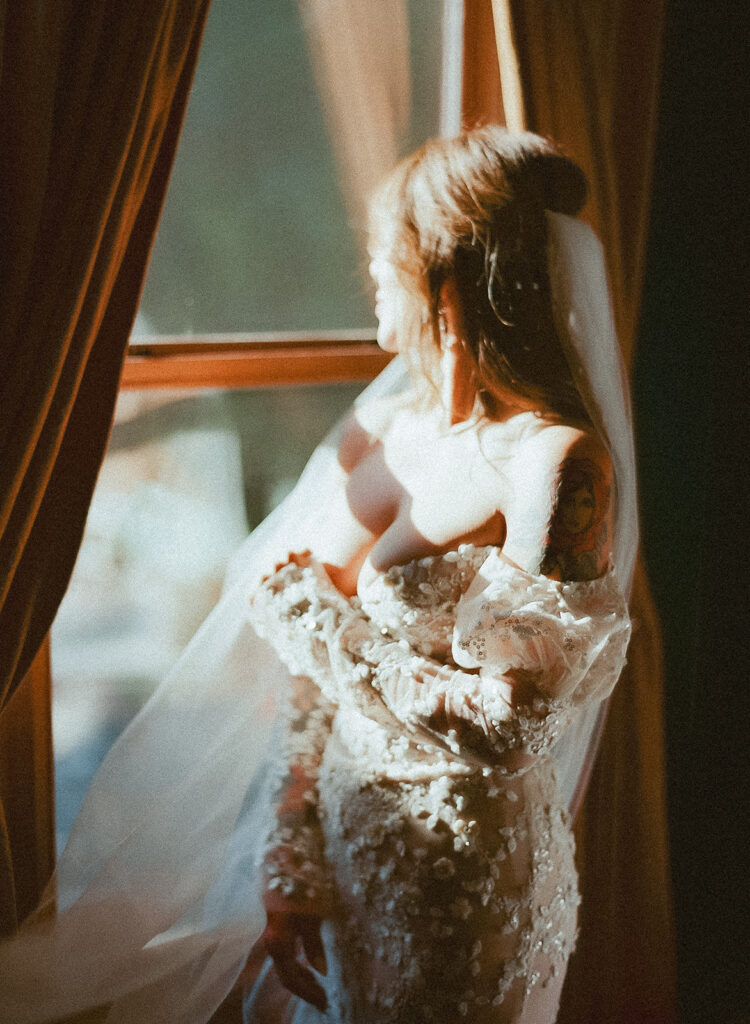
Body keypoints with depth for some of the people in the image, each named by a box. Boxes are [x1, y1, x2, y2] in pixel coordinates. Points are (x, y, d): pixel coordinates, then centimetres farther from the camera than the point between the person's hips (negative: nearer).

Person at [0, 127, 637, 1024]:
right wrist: (290, 862, -2)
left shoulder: (557, 461, -21)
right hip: (341, 842, 6)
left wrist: (315, 621, -16)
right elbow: (313, 677, 1)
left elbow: (506, 724, -24)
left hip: (462, 880, -6)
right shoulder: (383, 430, 0)